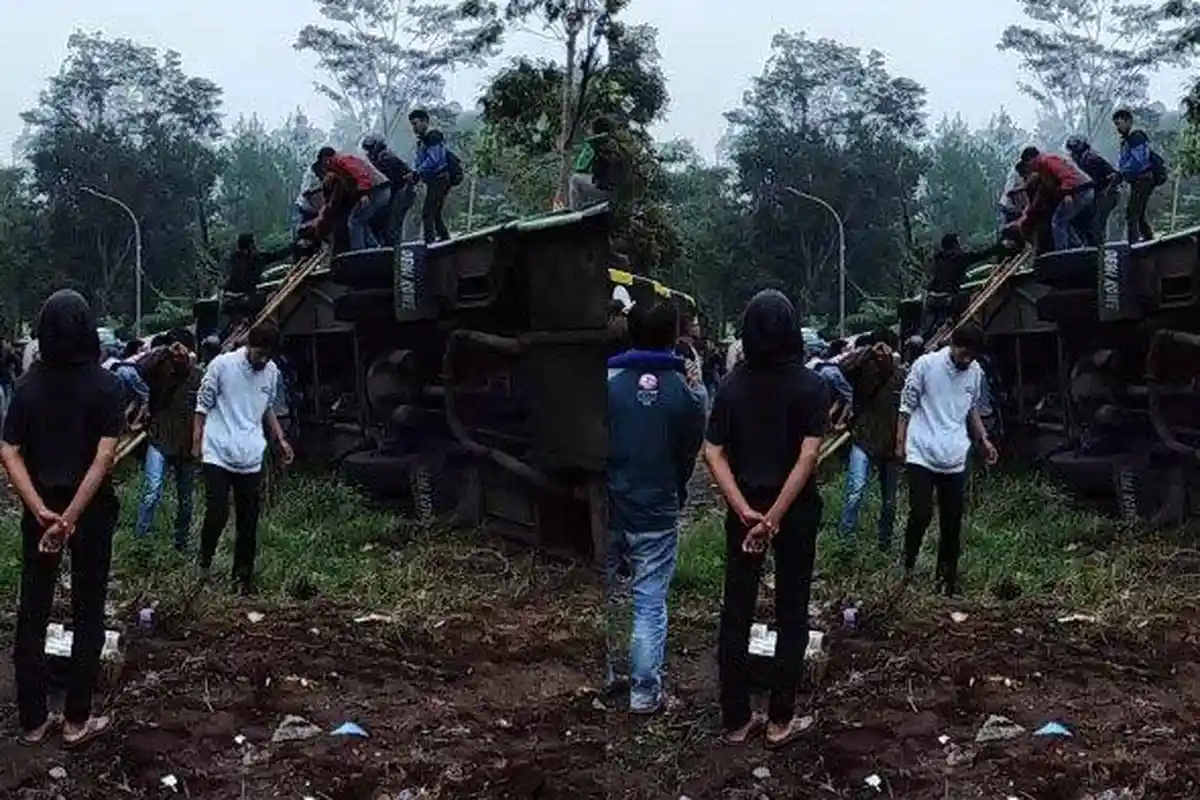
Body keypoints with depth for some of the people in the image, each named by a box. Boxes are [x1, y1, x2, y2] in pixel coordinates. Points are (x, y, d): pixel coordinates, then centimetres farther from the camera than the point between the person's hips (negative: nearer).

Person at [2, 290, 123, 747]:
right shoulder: (105, 384, -10)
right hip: (91, 509, -3)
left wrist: (42, 511, -13)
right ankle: (76, 721, 14)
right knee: (87, 615, 9)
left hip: (40, 510, 3)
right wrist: (71, 516, -17)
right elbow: (104, 456, -18)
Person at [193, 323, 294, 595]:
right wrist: (196, 442, -4)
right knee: (217, 514, -12)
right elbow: (203, 405, -2)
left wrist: (281, 439, 13)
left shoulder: (272, 372, 6)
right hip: (218, 454, -4)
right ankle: (204, 562, 13)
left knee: (248, 521, 7)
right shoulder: (222, 365, -8)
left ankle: (243, 576, 18)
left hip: (250, 459, 4)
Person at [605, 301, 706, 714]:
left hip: (609, 509, 1)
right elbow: (690, 455, 2)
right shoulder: (686, 393, -8)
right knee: (650, 604, 7)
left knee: (602, 598, 17)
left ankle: (603, 676, 28)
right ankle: (645, 691, 12)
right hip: (657, 514, 0)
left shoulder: (608, 382, -12)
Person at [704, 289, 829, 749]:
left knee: (736, 614, 9)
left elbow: (713, 453, -8)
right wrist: (774, 517, -17)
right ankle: (780, 721, 14)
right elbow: (807, 457, -18)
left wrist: (746, 511, -14)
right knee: (791, 614, 9)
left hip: (744, 510, 2)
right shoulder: (810, 386, -9)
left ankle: (736, 720, 15)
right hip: (795, 510, -2)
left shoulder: (732, 385, -1)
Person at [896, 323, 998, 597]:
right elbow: (907, 407, -3)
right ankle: (907, 563, 11)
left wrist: (984, 440, 11)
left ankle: (947, 574, 22)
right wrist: (900, 444, -3)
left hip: (954, 459, 4)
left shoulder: (976, 372, 5)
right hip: (922, 454, -4)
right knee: (921, 514, -13)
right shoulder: (925, 365, -9)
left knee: (952, 520, 7)